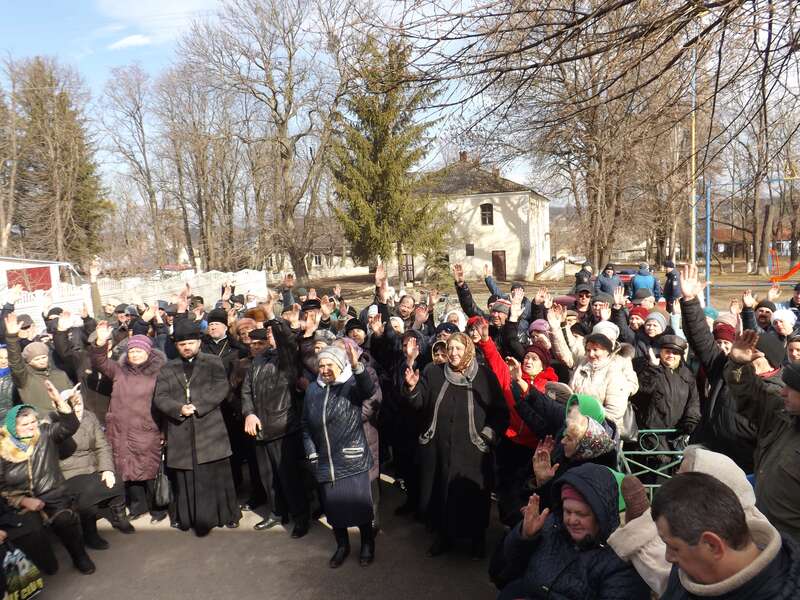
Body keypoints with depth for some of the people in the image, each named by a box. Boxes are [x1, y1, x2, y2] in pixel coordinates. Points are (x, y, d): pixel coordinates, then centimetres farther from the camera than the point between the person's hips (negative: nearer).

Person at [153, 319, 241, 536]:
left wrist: (198, 406, -15)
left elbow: (221, 389, -6)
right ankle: (188, 517, 19)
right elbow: (159, 397, 5)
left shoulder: (213, 363, 7)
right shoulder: (167, 369, 15)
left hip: (210, 429, -2)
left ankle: (227, 514, 17)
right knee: (185, 477, 5)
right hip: (180, 432, 2)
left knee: (217, 475, 3)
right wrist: (179, 408, -13)